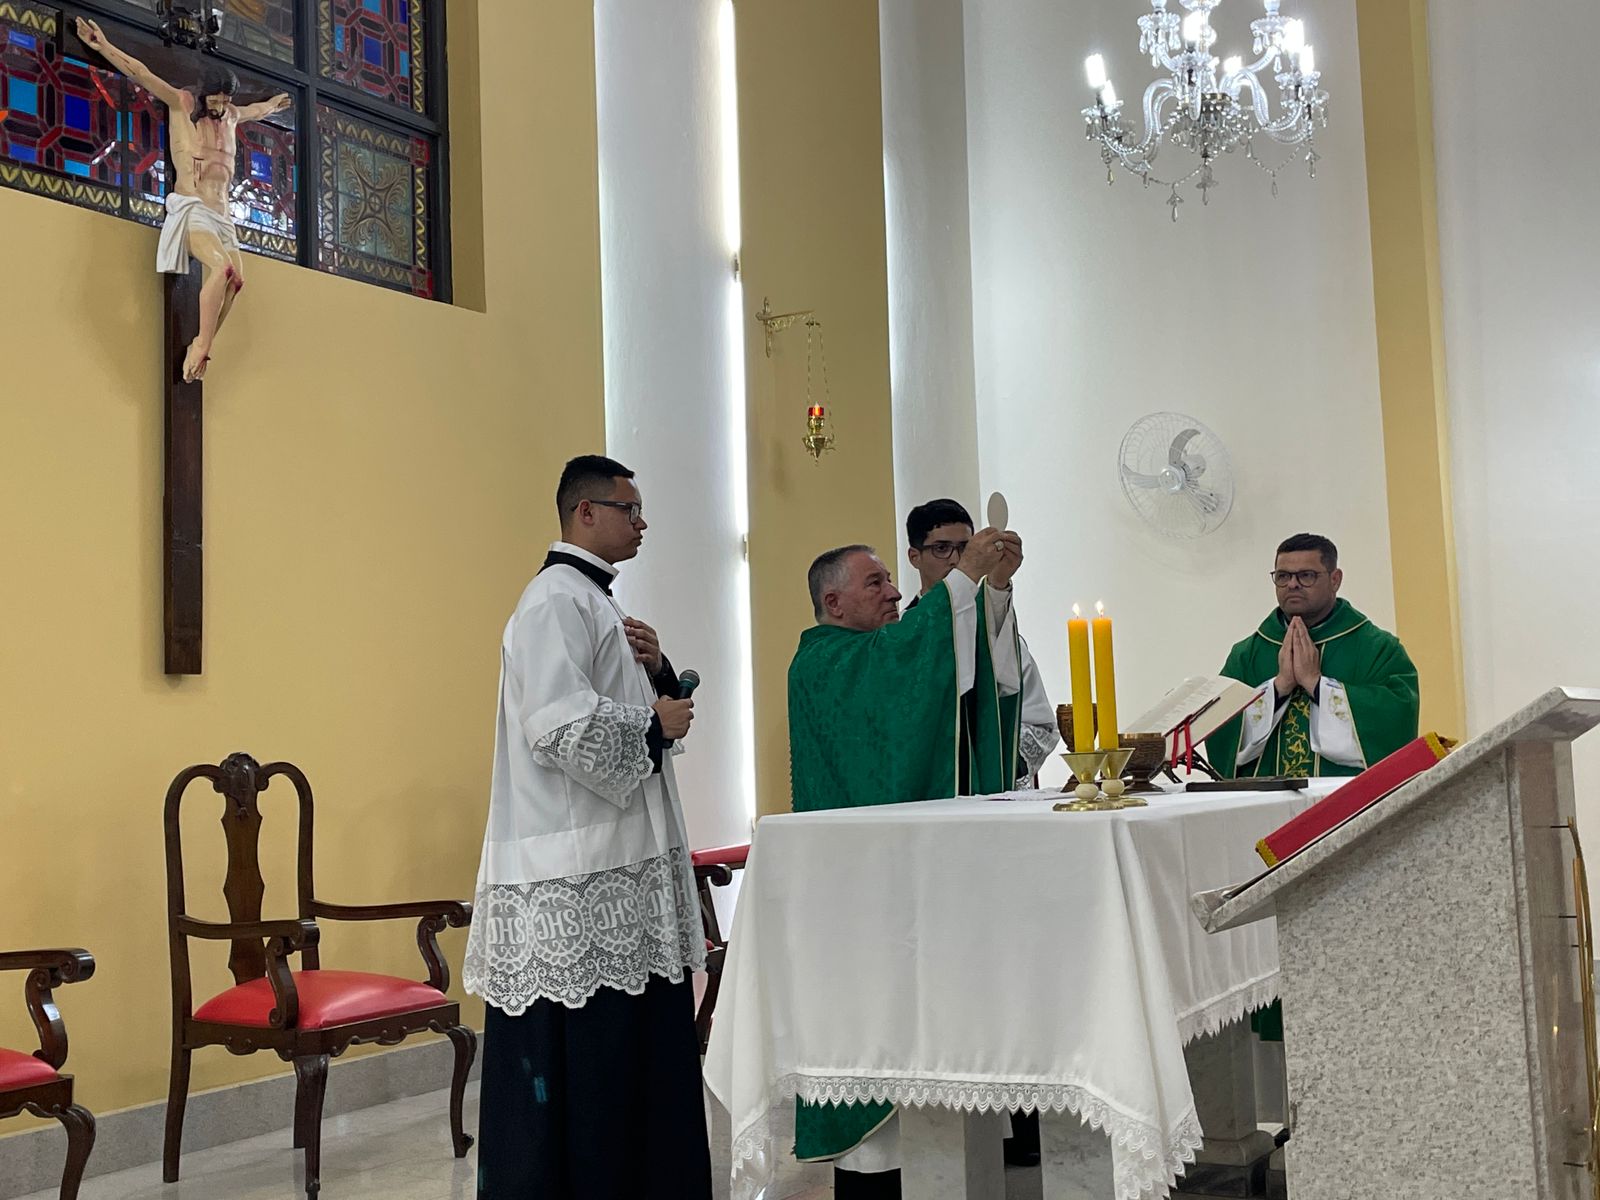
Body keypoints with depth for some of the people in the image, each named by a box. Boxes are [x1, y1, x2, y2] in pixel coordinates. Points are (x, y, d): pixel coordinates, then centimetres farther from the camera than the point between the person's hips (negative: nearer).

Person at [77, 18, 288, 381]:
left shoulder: (230, 116, 21)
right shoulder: (182, 103, 4)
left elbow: (255, 110, 44)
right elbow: (142, 74, -4)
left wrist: (274, 104, 62)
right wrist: (103, 47, -11)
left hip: (221, 214, 6)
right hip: (190, 209, -6)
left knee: (235, 278, -16)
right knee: (222, 267, -29)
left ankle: (200, 348, -9)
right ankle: (201, 344, -24)